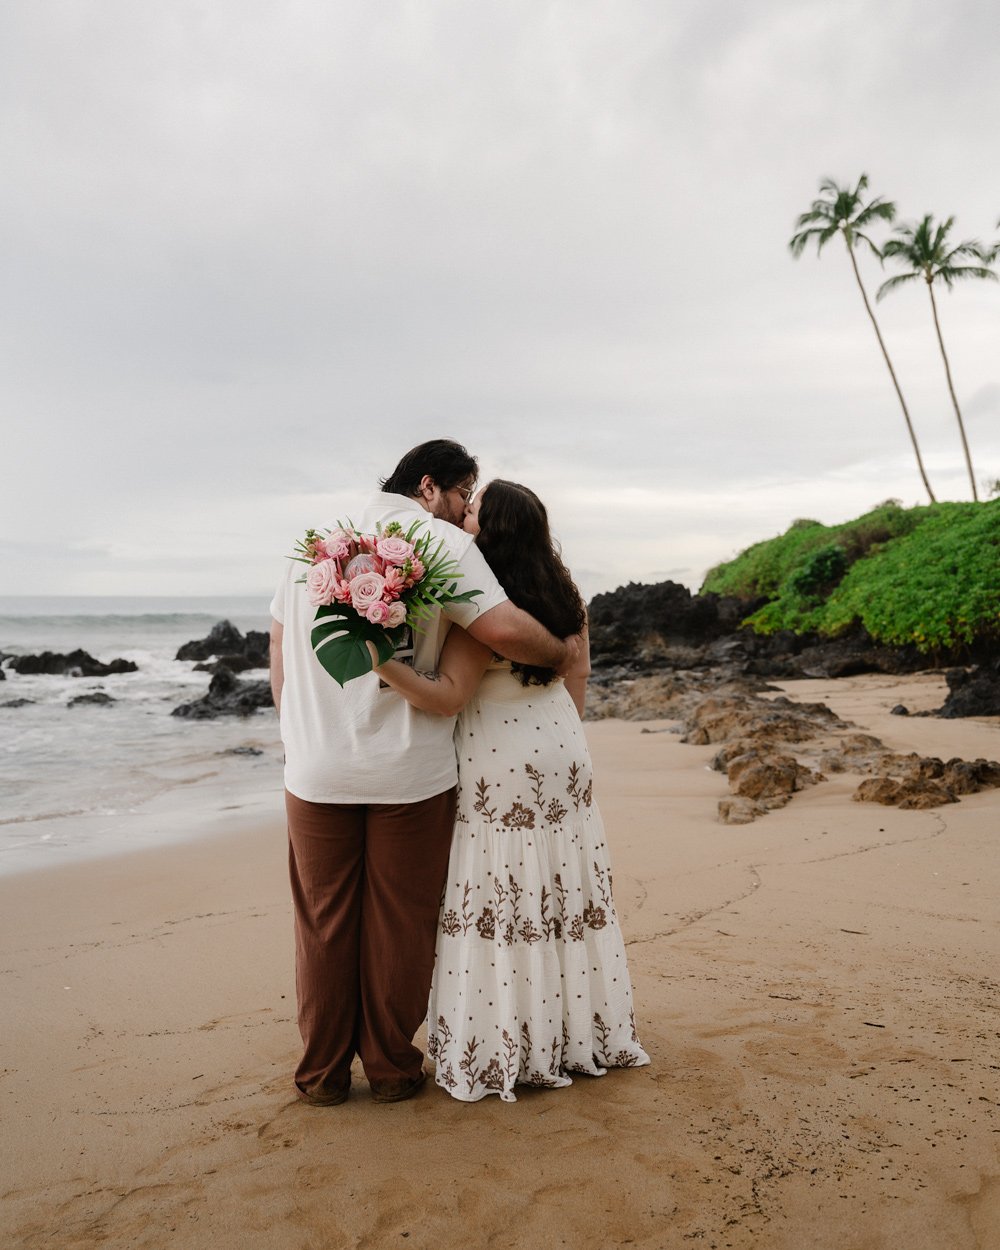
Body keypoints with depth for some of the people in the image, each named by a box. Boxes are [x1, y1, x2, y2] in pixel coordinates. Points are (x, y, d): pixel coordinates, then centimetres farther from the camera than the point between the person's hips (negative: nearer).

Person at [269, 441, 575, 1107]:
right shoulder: (442, 542, -6)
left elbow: (279, 646, 15)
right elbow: (503, 629, -19)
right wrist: (562, 650, 0)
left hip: (316, 770, 4)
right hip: (409, 772, -4)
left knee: (324, 923, 14)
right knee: (398, 925, 10)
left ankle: (323, 1072, 25)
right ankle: (391, 1068, 24)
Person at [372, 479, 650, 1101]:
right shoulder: (561, 593, 4)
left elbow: (448, 696, -26)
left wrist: (382, 659, -36)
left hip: (499, 763, -7)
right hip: (562, 750, 7)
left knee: (500, 901, 3)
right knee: (561, 891, 16)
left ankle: (502, 1049, 15)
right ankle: (579, 1032, 29)